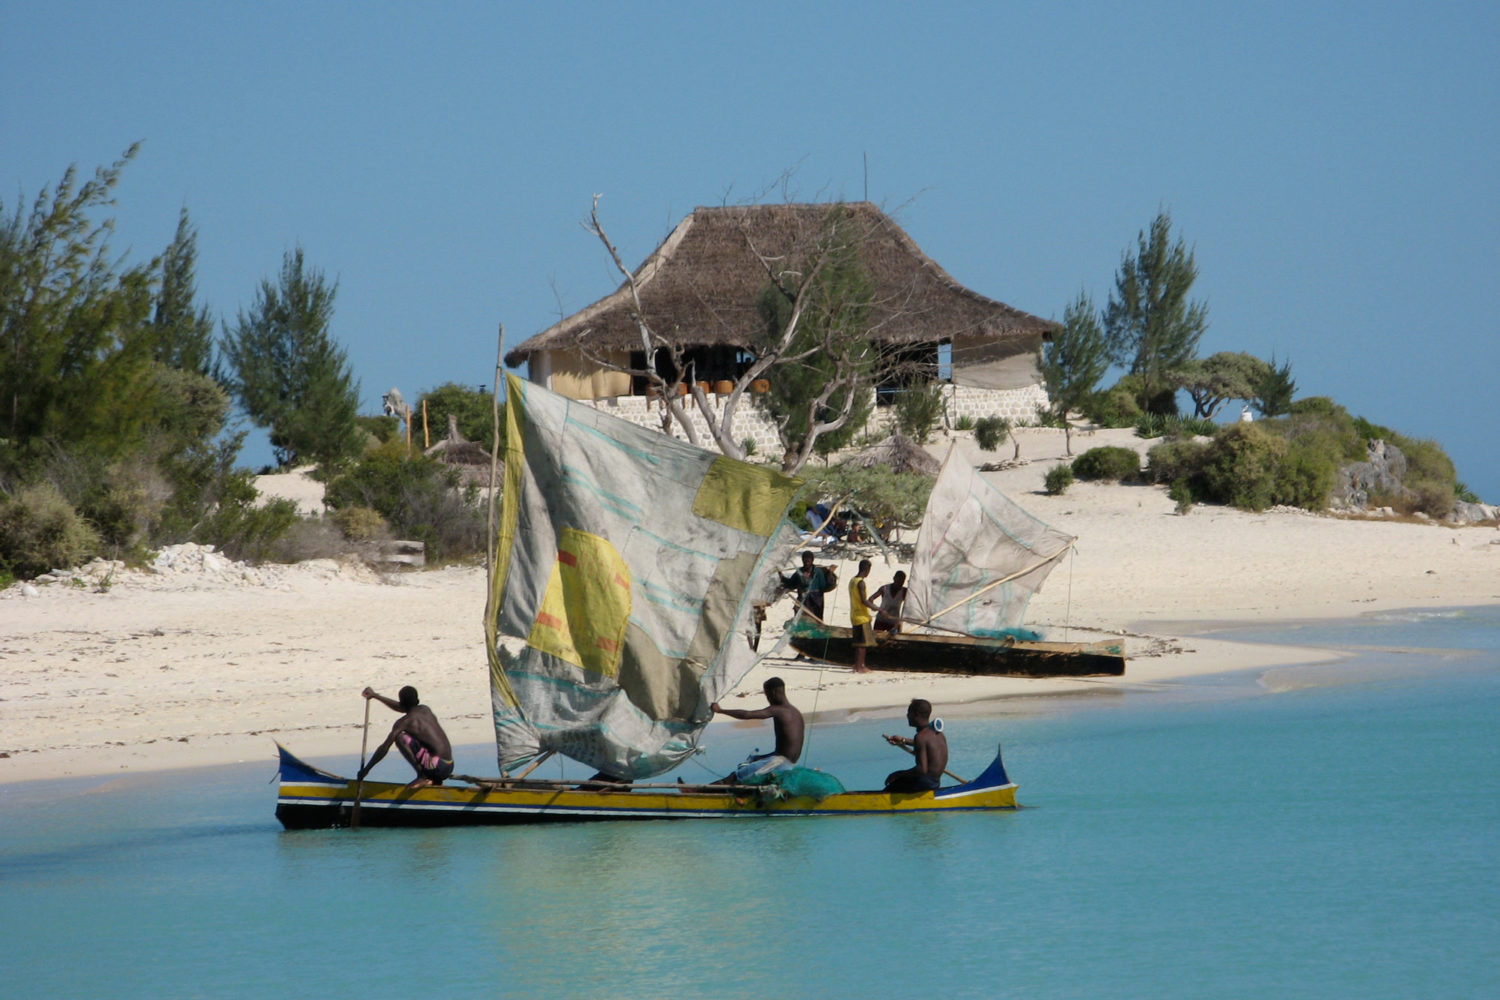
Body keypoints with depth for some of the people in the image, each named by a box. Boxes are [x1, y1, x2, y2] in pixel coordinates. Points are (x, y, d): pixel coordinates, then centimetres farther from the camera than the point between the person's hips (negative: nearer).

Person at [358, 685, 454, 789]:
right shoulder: (425, 710, 15)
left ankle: (422, 777, -12)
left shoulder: (404, 722, -6)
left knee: (400, 737, -13)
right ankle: (436, 780, 17)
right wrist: (375, 695, 40)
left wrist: (366, 769, 4)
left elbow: (384, 748, -5)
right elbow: (401, 707, 34)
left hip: (437, 767, -8)